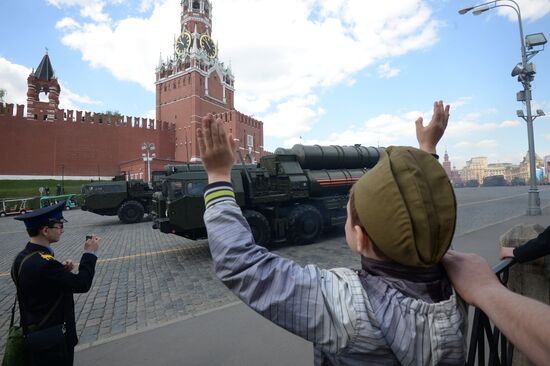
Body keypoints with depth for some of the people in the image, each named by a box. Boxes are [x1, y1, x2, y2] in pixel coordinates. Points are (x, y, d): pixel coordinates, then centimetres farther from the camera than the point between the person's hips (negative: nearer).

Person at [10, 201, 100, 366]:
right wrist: (90, 253, -16)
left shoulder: (22, 258, -1)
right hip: (52, 340, -9)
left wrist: (61, 270, -5)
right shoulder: (43, 263, -31)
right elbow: (81, 284, -26)